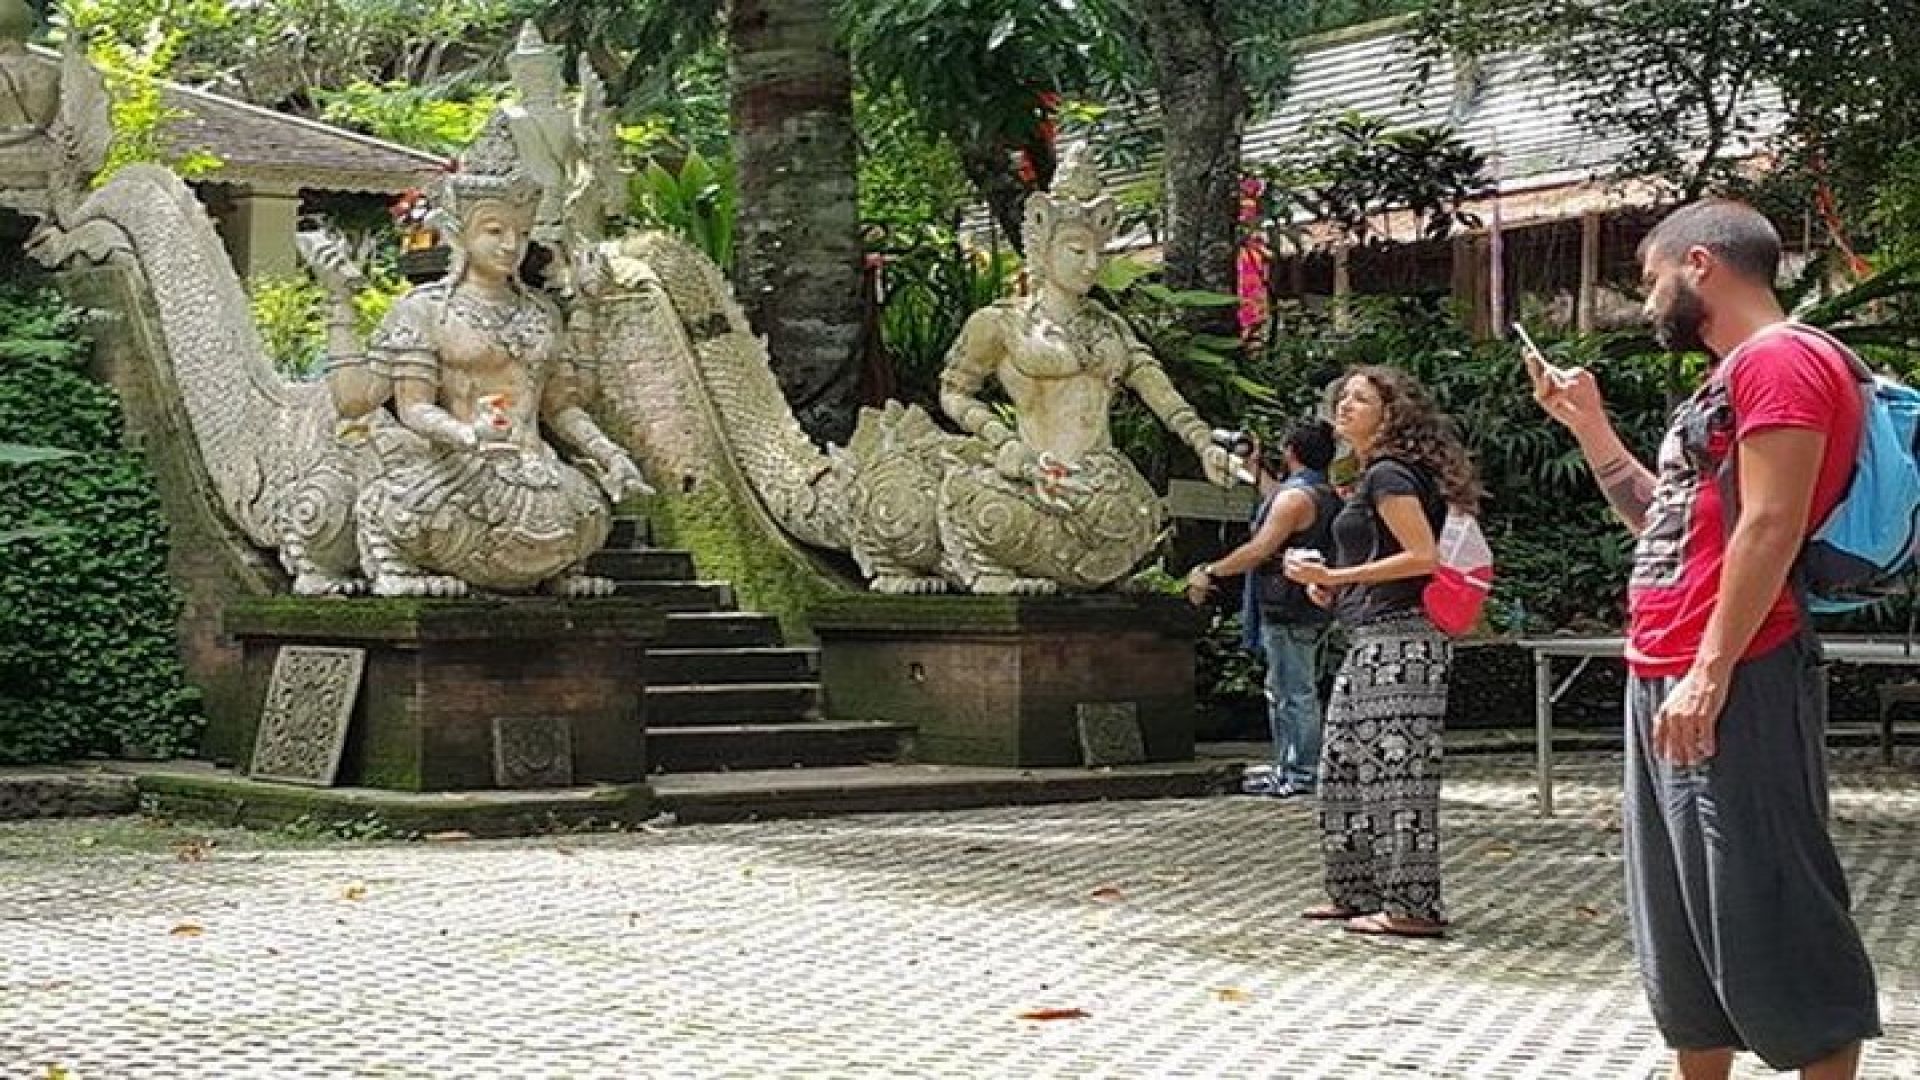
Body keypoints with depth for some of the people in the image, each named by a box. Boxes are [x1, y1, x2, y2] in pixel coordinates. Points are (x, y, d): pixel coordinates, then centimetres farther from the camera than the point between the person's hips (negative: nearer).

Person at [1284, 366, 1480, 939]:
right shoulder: (1374, 477, 20)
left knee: (1395, 770, -9)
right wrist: (1331, 588, 13)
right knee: (1342, 769, 14)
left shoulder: (1389, 474, -9)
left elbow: (1422, 555, -18)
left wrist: (1335, 577, -16)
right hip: (1370, 641, 11)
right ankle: (1357, 893, 21)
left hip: (1398, 639, -11)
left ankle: (1412, 907, -6)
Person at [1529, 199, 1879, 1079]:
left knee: (1769, 916, -8)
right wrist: (1589, 426, 20)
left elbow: (1771, 524, -19)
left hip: (1732, 685, -11)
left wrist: (1710, 673, -23)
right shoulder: (1732, 380, 21)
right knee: (1684, 922, 13)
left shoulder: (1781, 358, -10)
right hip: (1663, 678, 11)